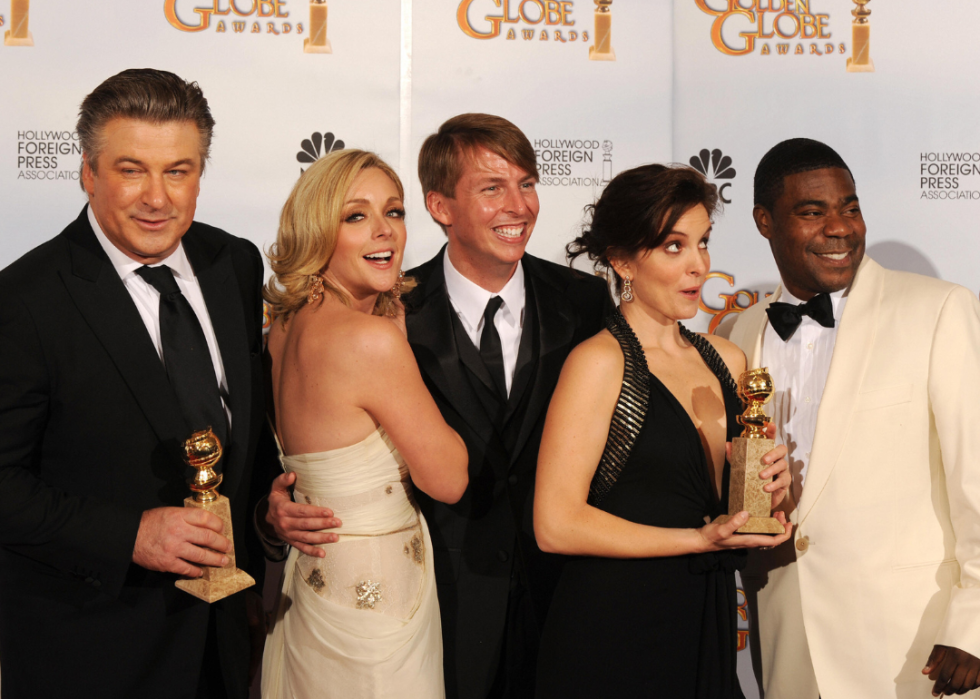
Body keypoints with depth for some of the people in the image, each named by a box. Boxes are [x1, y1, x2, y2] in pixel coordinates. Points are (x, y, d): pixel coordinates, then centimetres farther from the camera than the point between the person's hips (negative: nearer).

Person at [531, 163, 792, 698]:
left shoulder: (725, 360, 8)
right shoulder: (600, 362, -13)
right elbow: (556, 524, -19)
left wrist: (765, 490, -1)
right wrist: (700, 539, -18)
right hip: (613, 631, -6)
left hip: (709, 627, 7)